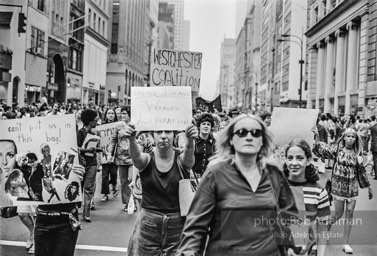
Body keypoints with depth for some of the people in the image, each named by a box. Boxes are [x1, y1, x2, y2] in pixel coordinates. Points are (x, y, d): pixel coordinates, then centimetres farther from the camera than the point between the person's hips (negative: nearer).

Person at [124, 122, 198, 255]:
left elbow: (188, 154, -27)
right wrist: (131, 139, -47)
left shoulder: (181, 160, -5)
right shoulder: (147, 160, -4)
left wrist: (190, 140, -49)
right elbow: (136, 155, -26)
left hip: (178, 224, 0)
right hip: (148, 224, 1)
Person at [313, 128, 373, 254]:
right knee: (338, 214, 1)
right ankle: (327, 224, 36)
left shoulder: (357, 154, 4)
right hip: (338, 185, -3)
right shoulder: (337, 150, -4)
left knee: (349, 214, 2)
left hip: (352, 187, 3)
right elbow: (324, 149, -17)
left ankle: (346, 243, 13)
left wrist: (368, 187, 17)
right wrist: (317, 140, -33)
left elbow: (361, 171, 13)